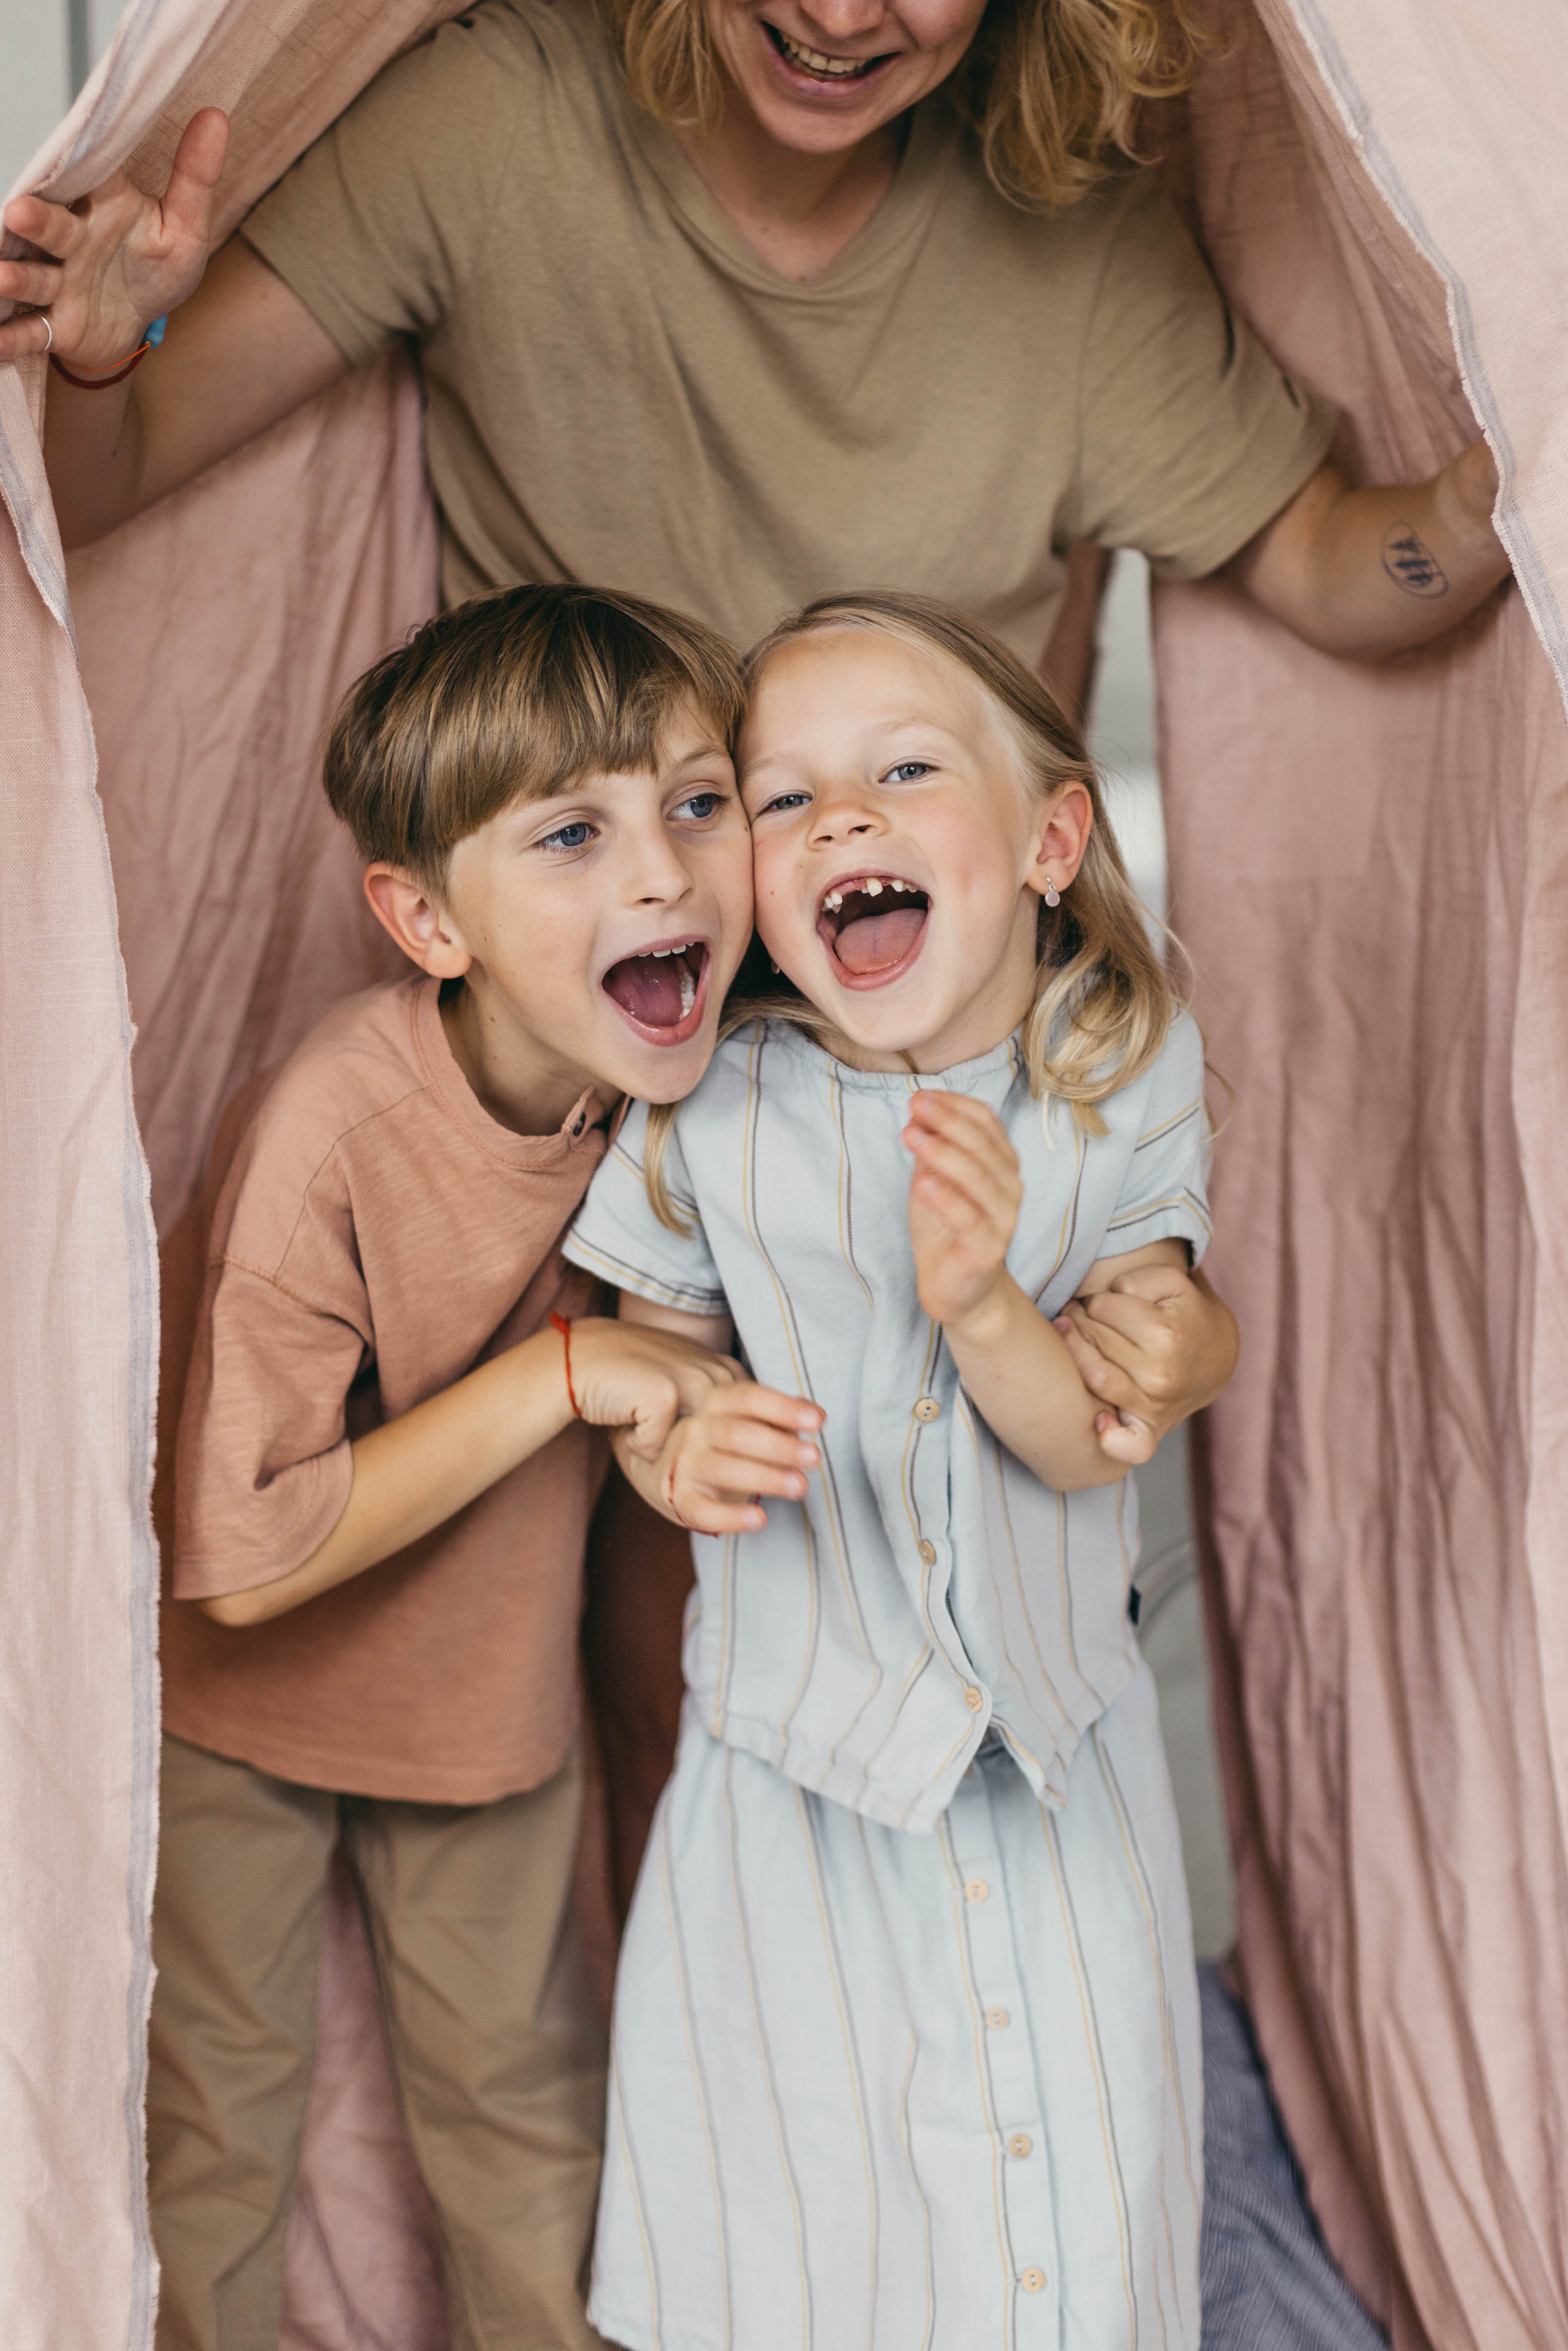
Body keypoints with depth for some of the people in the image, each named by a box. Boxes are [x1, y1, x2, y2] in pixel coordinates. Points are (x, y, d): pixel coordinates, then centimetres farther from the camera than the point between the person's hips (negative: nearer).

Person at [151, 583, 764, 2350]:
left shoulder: (670, 1077, -18)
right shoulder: (324, 1139, -35)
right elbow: (241, 1560, -31)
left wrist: (685, 1419, -19)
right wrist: (558, 1376, -34)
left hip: (492, 1678, 4)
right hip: (244, 1699, -4)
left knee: (524, 2092, 19)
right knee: (217, 2108, 16)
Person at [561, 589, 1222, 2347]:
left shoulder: (1122, 1085, -10)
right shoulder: (711, 1116, -11)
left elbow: (1088, 1441, -13)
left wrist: (982, 1304, -32)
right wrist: (683, 1454, -20)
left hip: (1054, 1728, 1)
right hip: (798, 1728, 0)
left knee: (1078, 2201, 9)